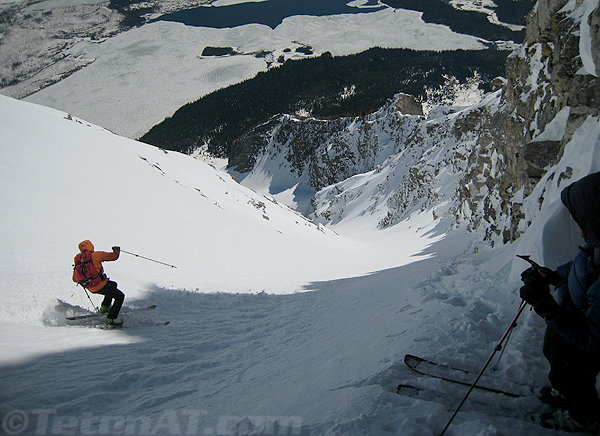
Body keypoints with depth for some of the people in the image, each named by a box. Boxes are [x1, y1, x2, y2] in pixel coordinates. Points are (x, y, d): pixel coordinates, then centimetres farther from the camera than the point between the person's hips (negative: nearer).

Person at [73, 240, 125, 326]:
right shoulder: (96, 255, -9)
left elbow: (75, 279, 12)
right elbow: (114, 256, -5)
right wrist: (116, 251, 16)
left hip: (91, 289, 8)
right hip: (101, 285, -8)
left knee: (113, 285, 30)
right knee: (120, 296, 4)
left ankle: (104, 307, 29)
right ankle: (110, 319, -3)